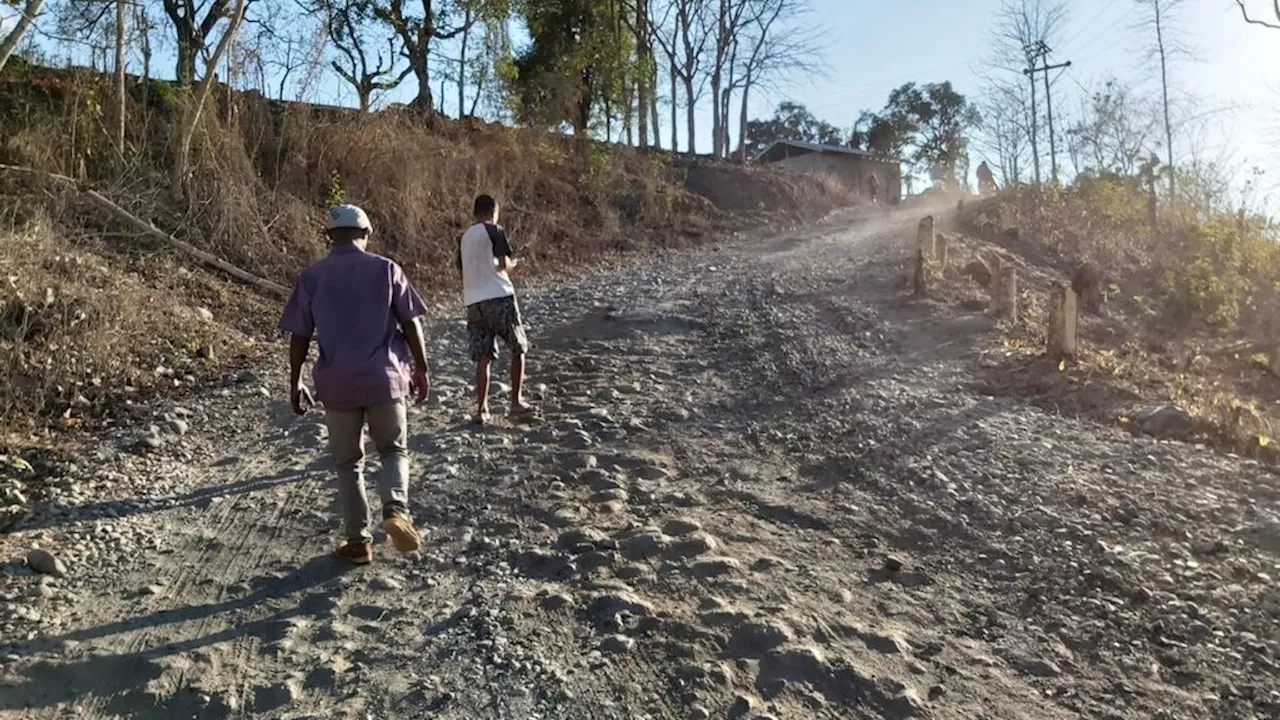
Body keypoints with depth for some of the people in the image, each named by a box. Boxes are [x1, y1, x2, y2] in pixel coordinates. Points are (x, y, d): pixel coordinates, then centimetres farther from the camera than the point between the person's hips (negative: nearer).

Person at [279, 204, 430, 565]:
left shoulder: (312, 277, 1)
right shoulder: (386, 269, -1)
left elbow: (299, 337, 2)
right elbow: (410, 324, -1)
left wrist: (295, 384, 12)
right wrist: (421, 369, 9)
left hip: (337, 383, 1)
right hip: (384, 377, -1)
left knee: (348, 462, 14)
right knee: (394, 449, 16)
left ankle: (358, 541, 18)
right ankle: (396, 508, -10)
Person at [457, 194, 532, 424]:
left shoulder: (464, 238, 17)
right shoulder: (494, 231, -2)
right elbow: (503, 264, -10)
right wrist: (512, 262, 12)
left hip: (473, 302, 6)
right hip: (499, 297, -5)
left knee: (483, 358, 6)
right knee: (518, 349, 11)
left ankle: (481, 410, 0)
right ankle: (516, 401, 10)